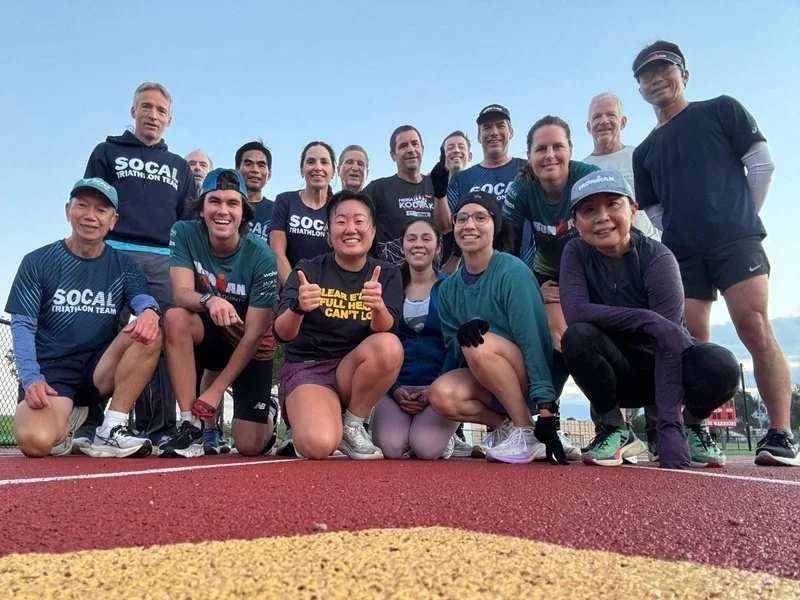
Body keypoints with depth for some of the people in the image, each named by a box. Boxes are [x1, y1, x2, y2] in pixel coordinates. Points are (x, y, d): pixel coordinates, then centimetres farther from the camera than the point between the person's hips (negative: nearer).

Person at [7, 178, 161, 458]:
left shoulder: (123, 265, 7)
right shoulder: (37, 262, 2)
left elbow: (141, 298, -12)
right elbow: (22, 326, -3)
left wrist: (150, 311, -39)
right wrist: (32, 379, -19)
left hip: (100, 369, 2)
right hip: (50, 369, -2)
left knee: (149, 331, -27)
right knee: (35, 442, -31)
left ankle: (111, 430, -19)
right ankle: (69, 418, 8)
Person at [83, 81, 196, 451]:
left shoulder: (180, 168, 25)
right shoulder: (108, 152, 18)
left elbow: (190, 221, 20)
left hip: (166, 262, 2)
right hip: (116, 254, -2)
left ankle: (160, 429, -4)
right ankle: (91, 424, -6)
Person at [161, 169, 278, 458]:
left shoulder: (261, 257, -22)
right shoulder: (184, 234, -13)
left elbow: (254, 333, -20)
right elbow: (181, 293, -22)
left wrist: (216, 390, -21)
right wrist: (209, 300, -47)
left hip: (250, 347, -2)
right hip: (207, 335, 3)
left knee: (249, 446, -14)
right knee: (175, 318, -33)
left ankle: (267, 420, 25)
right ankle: (191, 425, -21)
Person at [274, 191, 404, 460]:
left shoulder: (387, 274, 1)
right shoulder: (308, 270, -4)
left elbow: (385, 330, -16)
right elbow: (283, 334, -15)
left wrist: (378, 306, -40)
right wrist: (298, 308, -38)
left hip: (356, 371, 3)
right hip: (307, 368, -2)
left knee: (390, 346, -31)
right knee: (318, 445, -31)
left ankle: (352, 426, -8)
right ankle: (302, 422, 7)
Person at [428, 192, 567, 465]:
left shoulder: (513, 272, -16)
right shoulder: (448, 288, 1)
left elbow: (533, 341, -21)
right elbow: (453, 348, 3)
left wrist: (546, 409, -27)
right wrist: (461, 336, -22)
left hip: (529, 379, -4)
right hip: (485, 382, 4)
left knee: (479, 345, -32)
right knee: (440, 395, -26)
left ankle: (524, 429, -14)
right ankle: (505, 424, -1)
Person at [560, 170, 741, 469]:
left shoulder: (657, 258, -19)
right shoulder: (576, 253, -10)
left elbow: (669, 343, -27)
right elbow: (575, 312, -26)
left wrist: (670, 427, -36)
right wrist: (648, 320, -34)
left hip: (665, 367, -1)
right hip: (619, 372, 1)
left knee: (719, 365, -33)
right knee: (577, 337, -31)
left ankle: (690, 425, 2)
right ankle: (615, 430, -7)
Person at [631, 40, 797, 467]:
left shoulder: (721, 110, 11)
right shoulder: (644, 152, 20)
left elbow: (761, 164, 5)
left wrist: (742, 217, 4)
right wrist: (684, 231, 7)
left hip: (736, 242, -3)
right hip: (682, 254, 4)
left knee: (756, 330, -14)